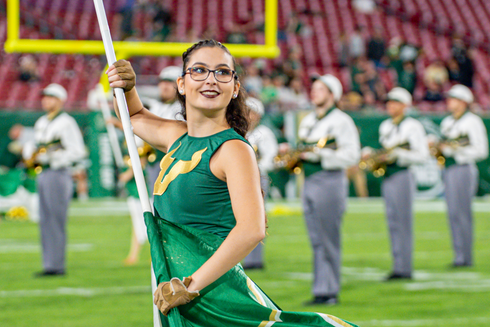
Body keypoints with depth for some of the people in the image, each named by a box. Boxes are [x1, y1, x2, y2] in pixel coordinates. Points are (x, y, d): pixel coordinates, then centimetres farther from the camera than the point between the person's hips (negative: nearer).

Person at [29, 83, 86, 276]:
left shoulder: (66, 123, -9)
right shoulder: (41, 123, 18)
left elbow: (78, 152, -15)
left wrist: (52, 158, -18)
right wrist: (34, 157, 8)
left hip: (58, 174, -9)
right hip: (43, 174, 9)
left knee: (56, 221, -8)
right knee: (45, 221, 9)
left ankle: (57, 265, -7)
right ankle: (48, 264, 13)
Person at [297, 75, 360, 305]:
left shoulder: (341, 121, -6)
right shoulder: (307, 121, 19)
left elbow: (352, 156, -14)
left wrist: (318, 155, -18)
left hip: (330, 181, -8)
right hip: (309, 182, 8)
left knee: (328, 240, -6)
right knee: (316, 241, 8)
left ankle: (329, 292, -3)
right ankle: (321, 291, 11)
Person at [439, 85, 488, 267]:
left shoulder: (473, 121, -7)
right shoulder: (446, 122, 18)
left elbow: (481, 151, -10)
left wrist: (456, 150, -16)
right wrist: (439, 148, 3)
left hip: (464, 169, -8)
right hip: (448, 170, 8)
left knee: (462, 212, -9)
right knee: (453, 213, 7)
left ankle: (465, 257, -6)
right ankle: (459, 255, 11)